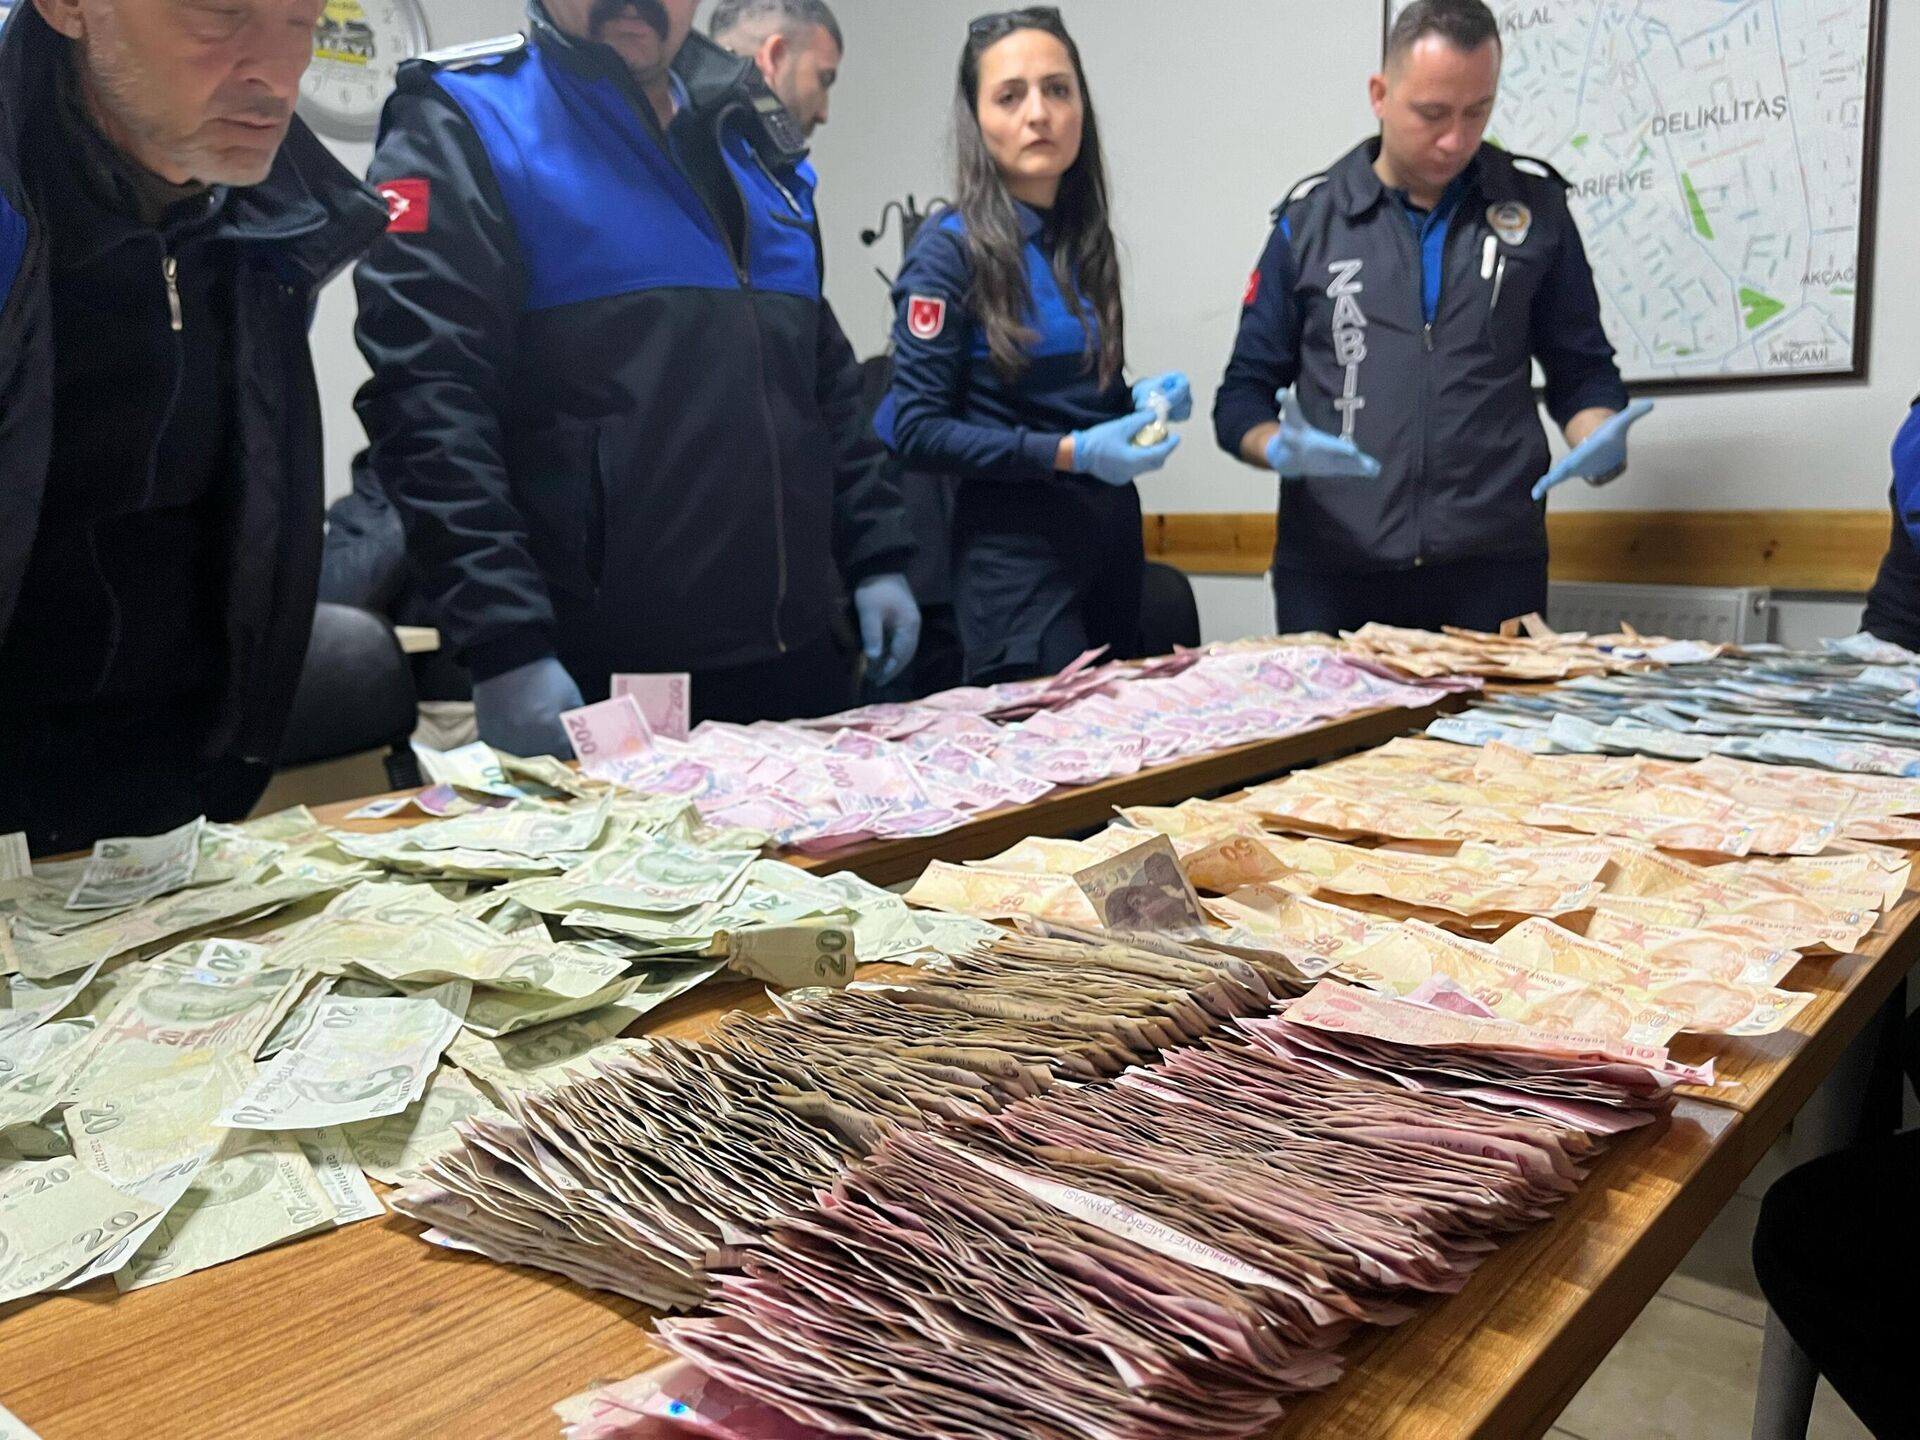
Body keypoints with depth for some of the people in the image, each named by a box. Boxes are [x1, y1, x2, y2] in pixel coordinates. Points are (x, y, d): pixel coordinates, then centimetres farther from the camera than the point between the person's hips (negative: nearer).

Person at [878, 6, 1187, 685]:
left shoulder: (1085, 239, 9)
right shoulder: (951, 248, -11)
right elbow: (918, 429, -15)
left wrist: (1138, 401, -2)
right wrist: (1068, 453, -21)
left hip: (1113, 527, 7)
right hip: (1016, 541, -7)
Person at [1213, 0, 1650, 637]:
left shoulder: (1533, 203, 8)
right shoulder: (1309, 218, 5)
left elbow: (1581, 369, 14)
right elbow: (1242, 396, 6)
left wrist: (1599, 441, -8)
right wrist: (1280, 448, -16)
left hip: (1495, 567, 1)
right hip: (1329, 575, 0)